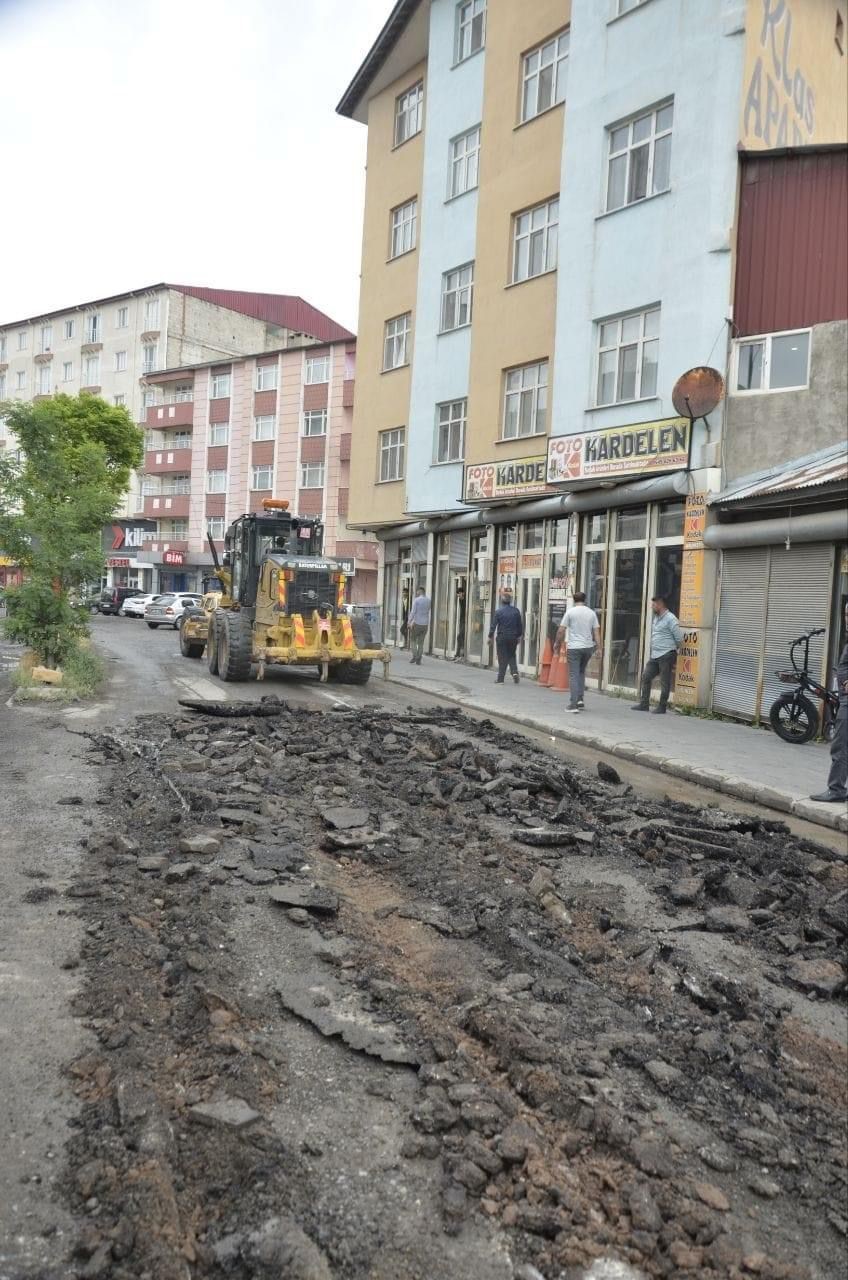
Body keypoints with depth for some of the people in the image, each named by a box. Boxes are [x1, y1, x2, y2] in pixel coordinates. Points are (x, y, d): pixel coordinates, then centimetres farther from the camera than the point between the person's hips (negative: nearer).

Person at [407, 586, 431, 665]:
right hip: (425, 624, 4)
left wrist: (409, 622, -6)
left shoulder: (416, 600, -10)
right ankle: (418, 660, 7)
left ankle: (414, 656, -2)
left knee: (413, 639, 13)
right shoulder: (428, 600, 5)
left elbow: (413, 612, -15)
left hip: (417, 623, -4)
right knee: (421, 642, 10)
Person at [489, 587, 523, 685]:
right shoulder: (516, 611, -1)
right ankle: (515, 671, -4)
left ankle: (500, 678, 5)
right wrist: (519, 635, 17)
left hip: (502, 637, -2)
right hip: (513, 637, 2)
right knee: (511, 655, 18)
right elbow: (520, 625, 6)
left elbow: (493, 625, -7)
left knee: (502, 658, 3)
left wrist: (490, 636, 4)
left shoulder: (498, 612, -9)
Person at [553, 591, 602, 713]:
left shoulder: (570, 612, -4)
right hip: (588, 647, 4)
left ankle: (573, 704, -8)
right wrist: (599, 648, 4)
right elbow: (596, 631, 3)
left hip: (573, 648, -4)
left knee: (573, 675, -2)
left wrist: (557, 643, 7)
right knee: (581, 672, 20)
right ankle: (580, 699, 15)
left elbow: (561, 630, -5)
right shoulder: (591, 613, 5)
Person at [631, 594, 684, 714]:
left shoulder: (670, 619, -12)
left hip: (666, 655, -9)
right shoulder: (656, 618, 15)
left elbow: (679, 639, -11)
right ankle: (644, 704, 15)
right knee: (646, 677, 8)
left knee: (664, 682, 0)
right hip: (654, 655, 9)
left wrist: (671, 648, 4)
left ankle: (662, 707, 7)